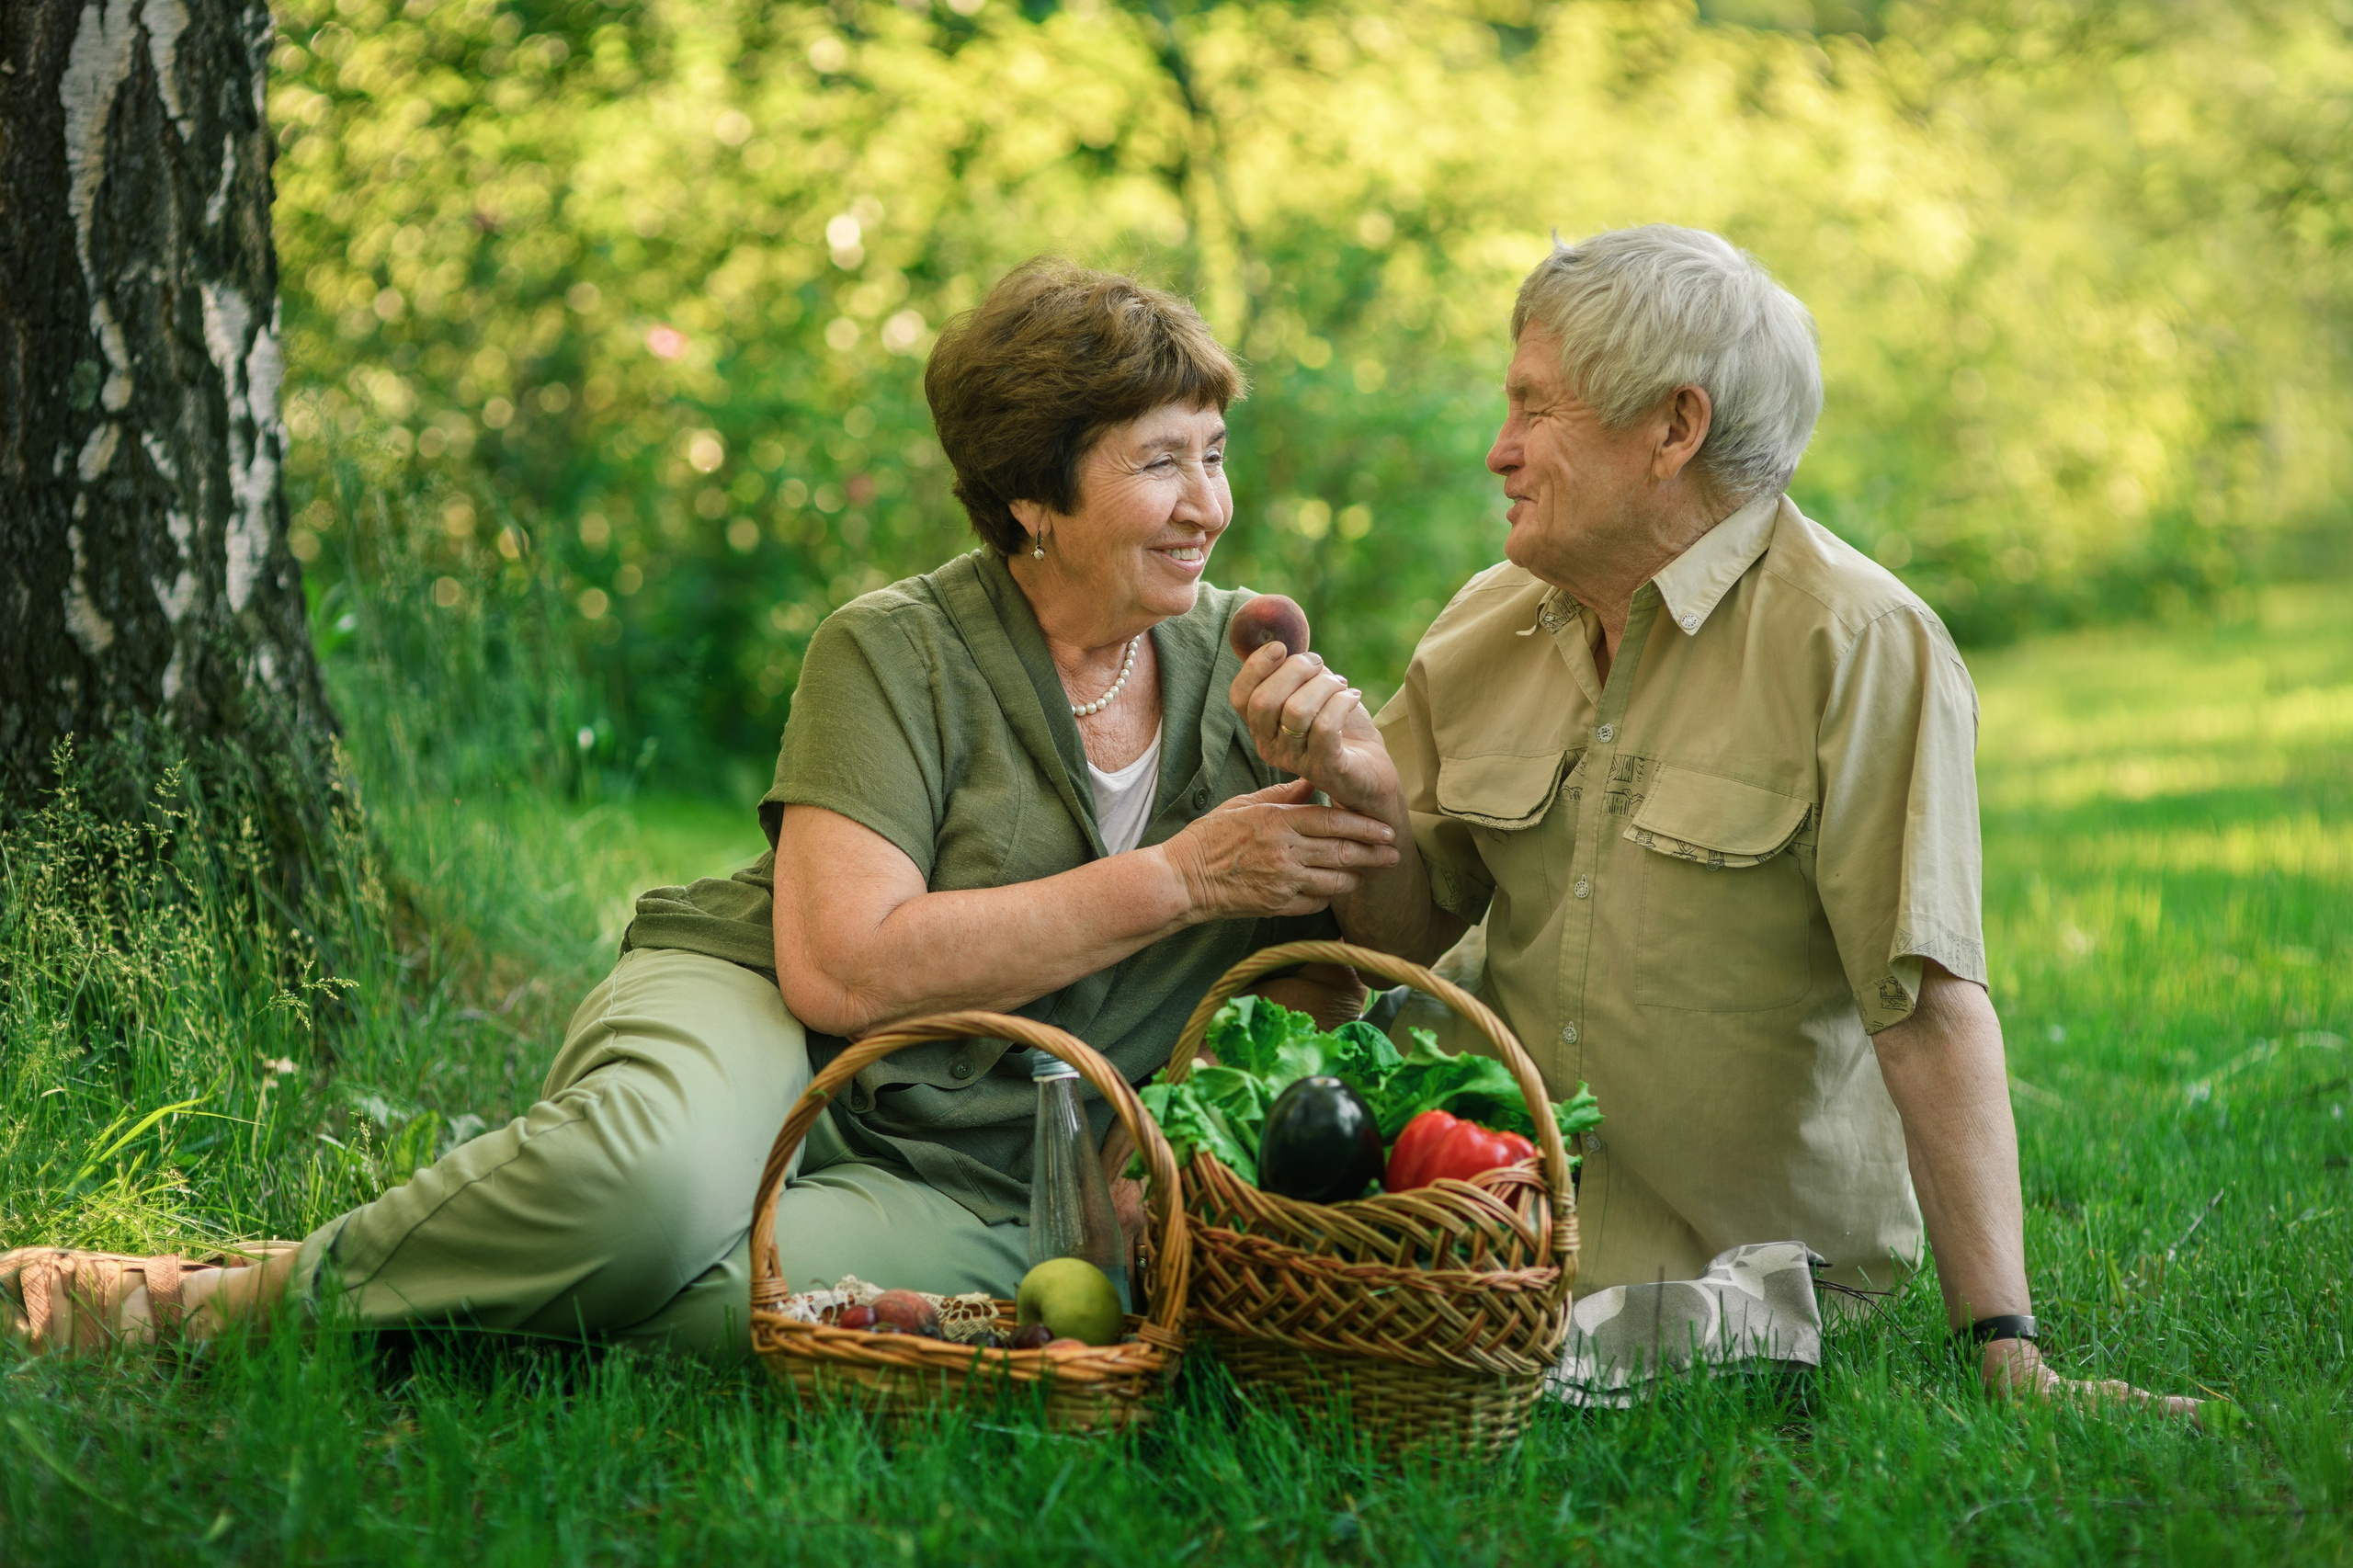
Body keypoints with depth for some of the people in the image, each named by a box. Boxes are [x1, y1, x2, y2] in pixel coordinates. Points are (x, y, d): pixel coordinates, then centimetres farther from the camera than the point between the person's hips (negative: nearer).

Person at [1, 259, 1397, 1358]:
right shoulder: (898, 652, -5)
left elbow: (1342, 988, 8)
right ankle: (220, 1294, -20)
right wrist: (1179, 880, -16)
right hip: (763, 1023, -2)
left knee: (746, 1288, -37)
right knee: (652, 1185, -42)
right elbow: (844, 967, -18)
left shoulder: (1238, 661, 8)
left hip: (969, 1186, 3)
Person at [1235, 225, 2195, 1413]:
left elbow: (1933, 1011, -19)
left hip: (1759, 1276, -5)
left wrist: (2003, 1347, -23)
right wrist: (1366, 799, -9)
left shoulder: (1857, 646, -13)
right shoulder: (1486, 625, 7)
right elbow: (1407, 937, 13)